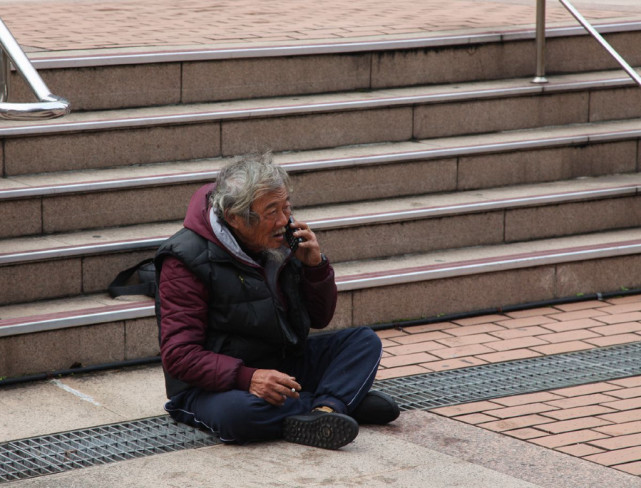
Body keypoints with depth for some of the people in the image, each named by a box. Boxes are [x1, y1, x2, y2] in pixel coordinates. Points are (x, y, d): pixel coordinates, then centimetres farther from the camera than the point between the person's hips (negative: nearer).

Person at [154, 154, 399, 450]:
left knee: (364, 341, -3)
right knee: (239, 412, -40)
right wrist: (248, 378, -35)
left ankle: (324, 409, -29)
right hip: (214, 385, -7)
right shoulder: (187, 260, -17)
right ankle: (343, 401, -20)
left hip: (280, 369, 7)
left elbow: (319, 319, 13)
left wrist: (315, 266, -7)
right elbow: (180, 355, -22)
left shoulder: (280, 243, 3)